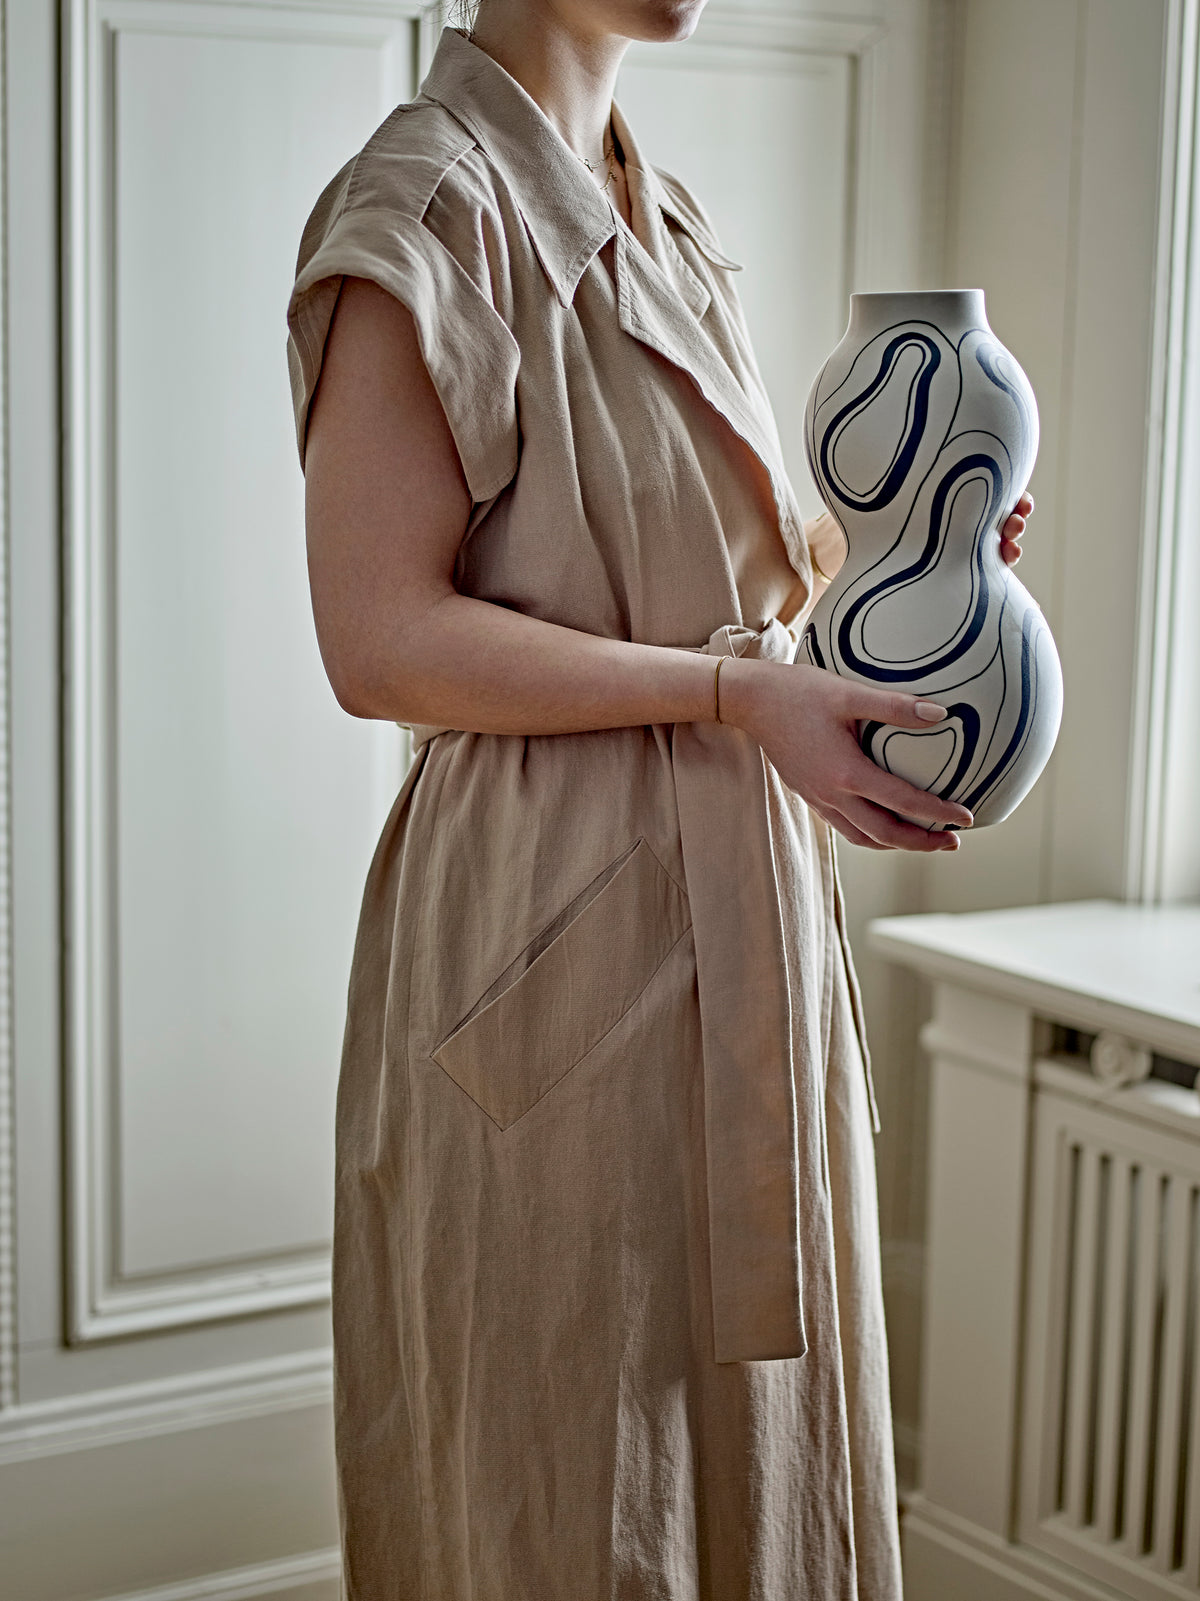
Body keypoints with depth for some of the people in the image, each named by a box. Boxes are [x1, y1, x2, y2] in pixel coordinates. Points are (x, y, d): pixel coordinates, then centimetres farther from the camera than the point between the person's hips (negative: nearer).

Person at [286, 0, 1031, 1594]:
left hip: (736, 924, 8)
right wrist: (738, 690, -20)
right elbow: (382, 641, -19)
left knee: (745, 1423, 17)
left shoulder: (668, 221, 14)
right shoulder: (426, 206, -12)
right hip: (558, 940, -8)